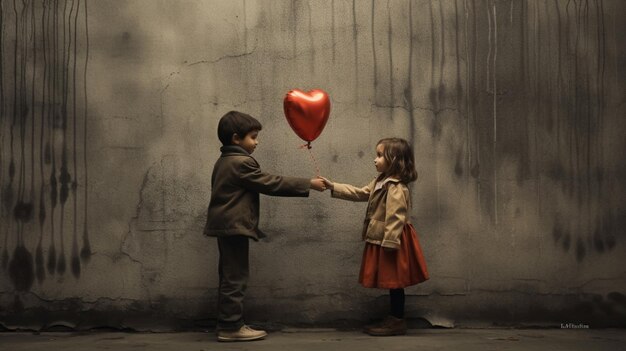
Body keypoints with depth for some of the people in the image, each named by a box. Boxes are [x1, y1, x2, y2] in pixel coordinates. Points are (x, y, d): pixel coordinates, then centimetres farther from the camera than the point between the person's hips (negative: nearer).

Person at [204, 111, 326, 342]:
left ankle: (227, 324, 18)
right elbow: (272, 184, -16)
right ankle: (231, 327, -1)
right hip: (235, 227, -10)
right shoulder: (242, 163, -16)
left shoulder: (224, 161, 15)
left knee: (229, 277, 13)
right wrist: (308, 184, -12)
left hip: (226, 226, 10)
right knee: (235, 277, -6)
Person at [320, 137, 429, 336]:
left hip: (391, 241, -10)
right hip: (384, 240, 10)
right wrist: (333, 187, 12)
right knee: (391, 282, 14)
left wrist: (389, 244, -25)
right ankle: (394, 319, 22)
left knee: (394, 282, -1)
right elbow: (359, 193, 18)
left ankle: (398, 322, 8)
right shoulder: (380, 182, 13)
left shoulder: (396, 188, -20)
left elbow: (395, 218, -24)